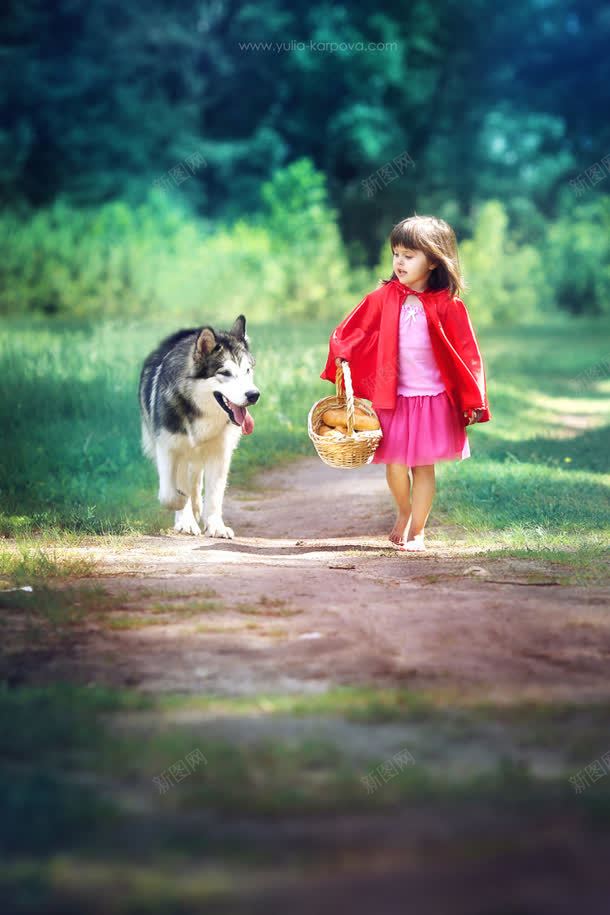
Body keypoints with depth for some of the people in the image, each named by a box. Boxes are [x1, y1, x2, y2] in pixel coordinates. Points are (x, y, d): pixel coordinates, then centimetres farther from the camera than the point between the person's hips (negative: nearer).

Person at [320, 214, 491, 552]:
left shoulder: (448, 307, -8)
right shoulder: (383, 298, -2)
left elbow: (466, 354, -4)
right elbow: (351, 332, 5)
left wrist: (472, 401, -5)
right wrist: (342, 357, -13)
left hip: (433, 399, -2)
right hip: (391, 397, 2)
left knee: (423, 466, 4)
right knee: (395, 464, 5)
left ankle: (417, 530, 17)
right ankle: (403, 513, 33)